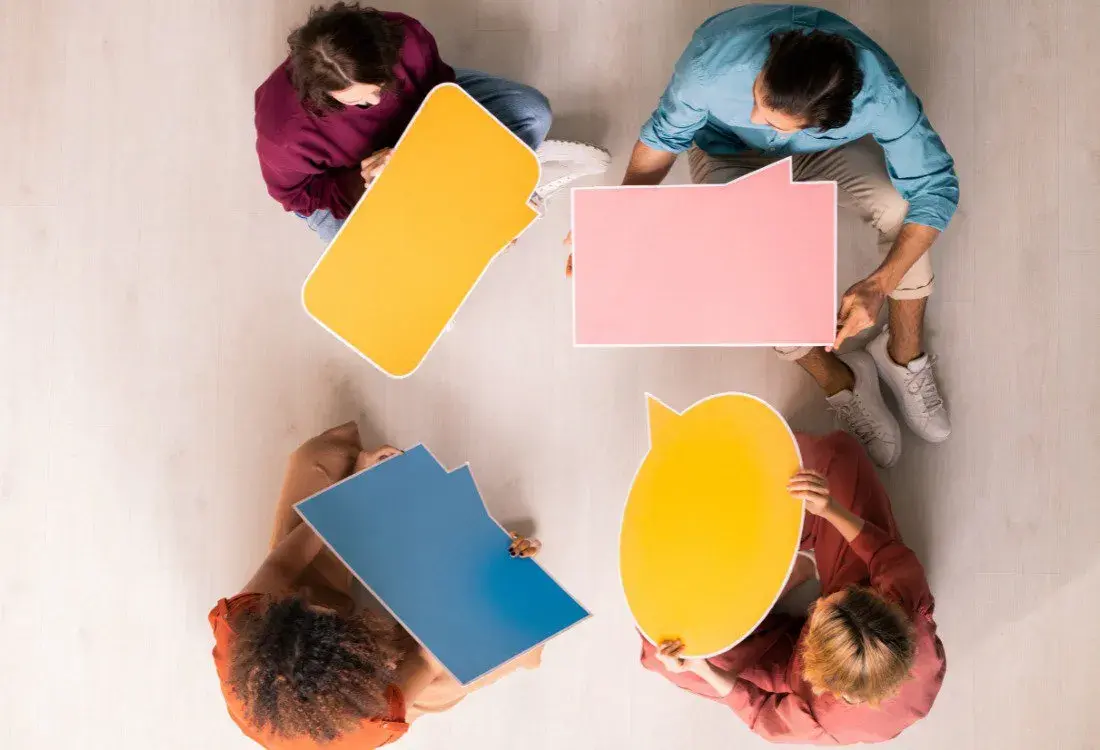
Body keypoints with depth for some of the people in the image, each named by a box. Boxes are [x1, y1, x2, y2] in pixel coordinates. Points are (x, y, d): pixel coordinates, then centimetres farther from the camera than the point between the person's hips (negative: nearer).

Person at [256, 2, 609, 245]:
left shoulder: (405, 37, -32)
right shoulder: (284, 130, -38)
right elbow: (297, 194, -19)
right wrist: (363, 185, -34)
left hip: (418, 118, 2)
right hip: (341, 181, -1)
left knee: (532, 111, -11)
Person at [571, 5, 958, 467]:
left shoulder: (879, 93, -38)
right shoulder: (713, 63, -38)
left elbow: (935, 186, -28)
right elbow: (664, 135, -19)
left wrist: (880, 284, -41)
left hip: (829, 150, 0)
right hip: (731, 154, 0)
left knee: (902, 205, -30)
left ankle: (903, 354, -4)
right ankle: (838, 380, -2)